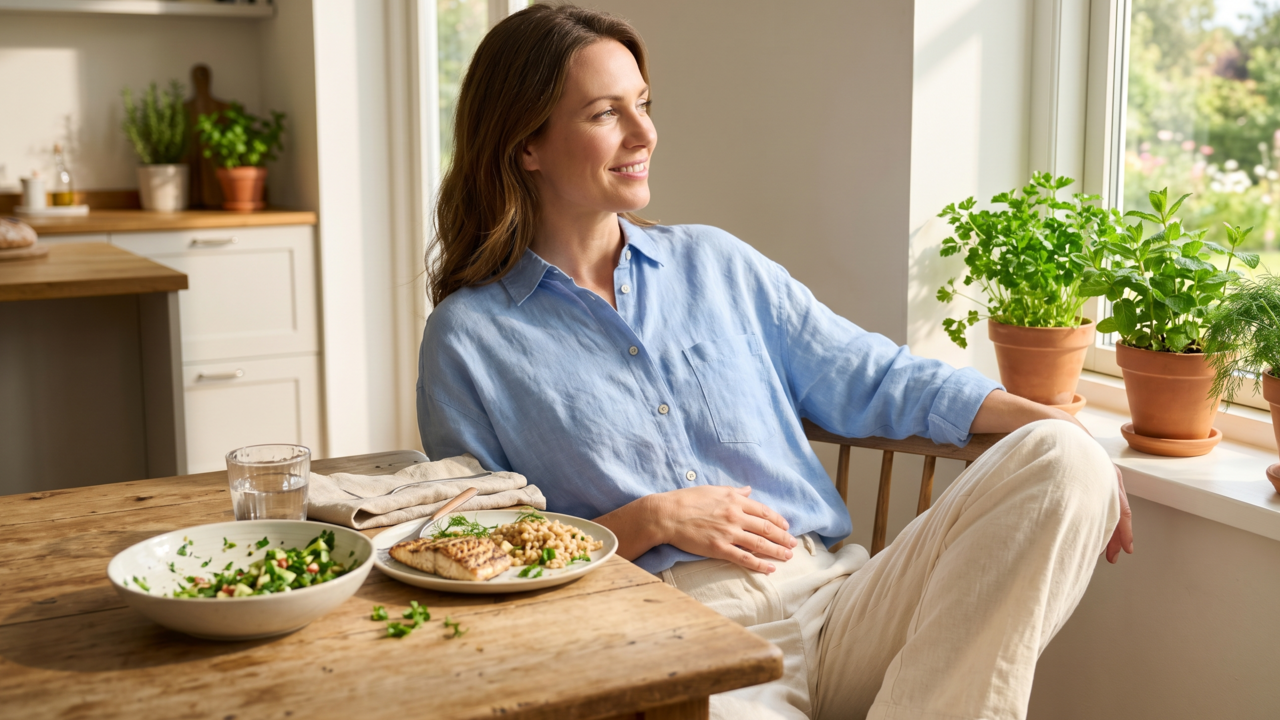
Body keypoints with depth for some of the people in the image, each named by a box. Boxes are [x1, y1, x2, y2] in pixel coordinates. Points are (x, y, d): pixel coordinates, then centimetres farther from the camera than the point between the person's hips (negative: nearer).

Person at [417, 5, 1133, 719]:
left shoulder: (713, 261, 17)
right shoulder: (468, 339, 6)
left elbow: (873, 377, 16)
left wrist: (1047, 421, 4)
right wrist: (650, 520, -8)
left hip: (836, 600, 7)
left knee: (1064, 457, -17)